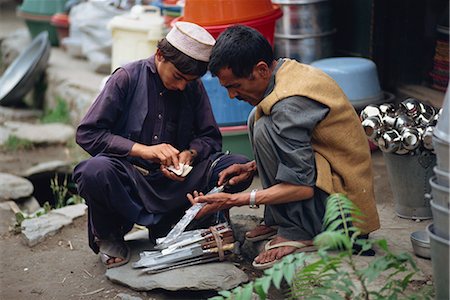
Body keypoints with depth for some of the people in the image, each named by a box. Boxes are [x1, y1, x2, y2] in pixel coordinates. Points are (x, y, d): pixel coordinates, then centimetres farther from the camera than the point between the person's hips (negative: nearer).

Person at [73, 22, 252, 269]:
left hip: (174, 179, 4)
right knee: (95, 171, -38)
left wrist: (189, 153, -14)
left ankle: (167, 224, -5)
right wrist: (143, 150, -20)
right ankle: (107, 235, -4)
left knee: (240, 167, -17)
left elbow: (210, 137, 10)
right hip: (130, 178, -3)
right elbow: (87, 134, -11)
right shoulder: (127, 78, -7)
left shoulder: (194, 88, 5)